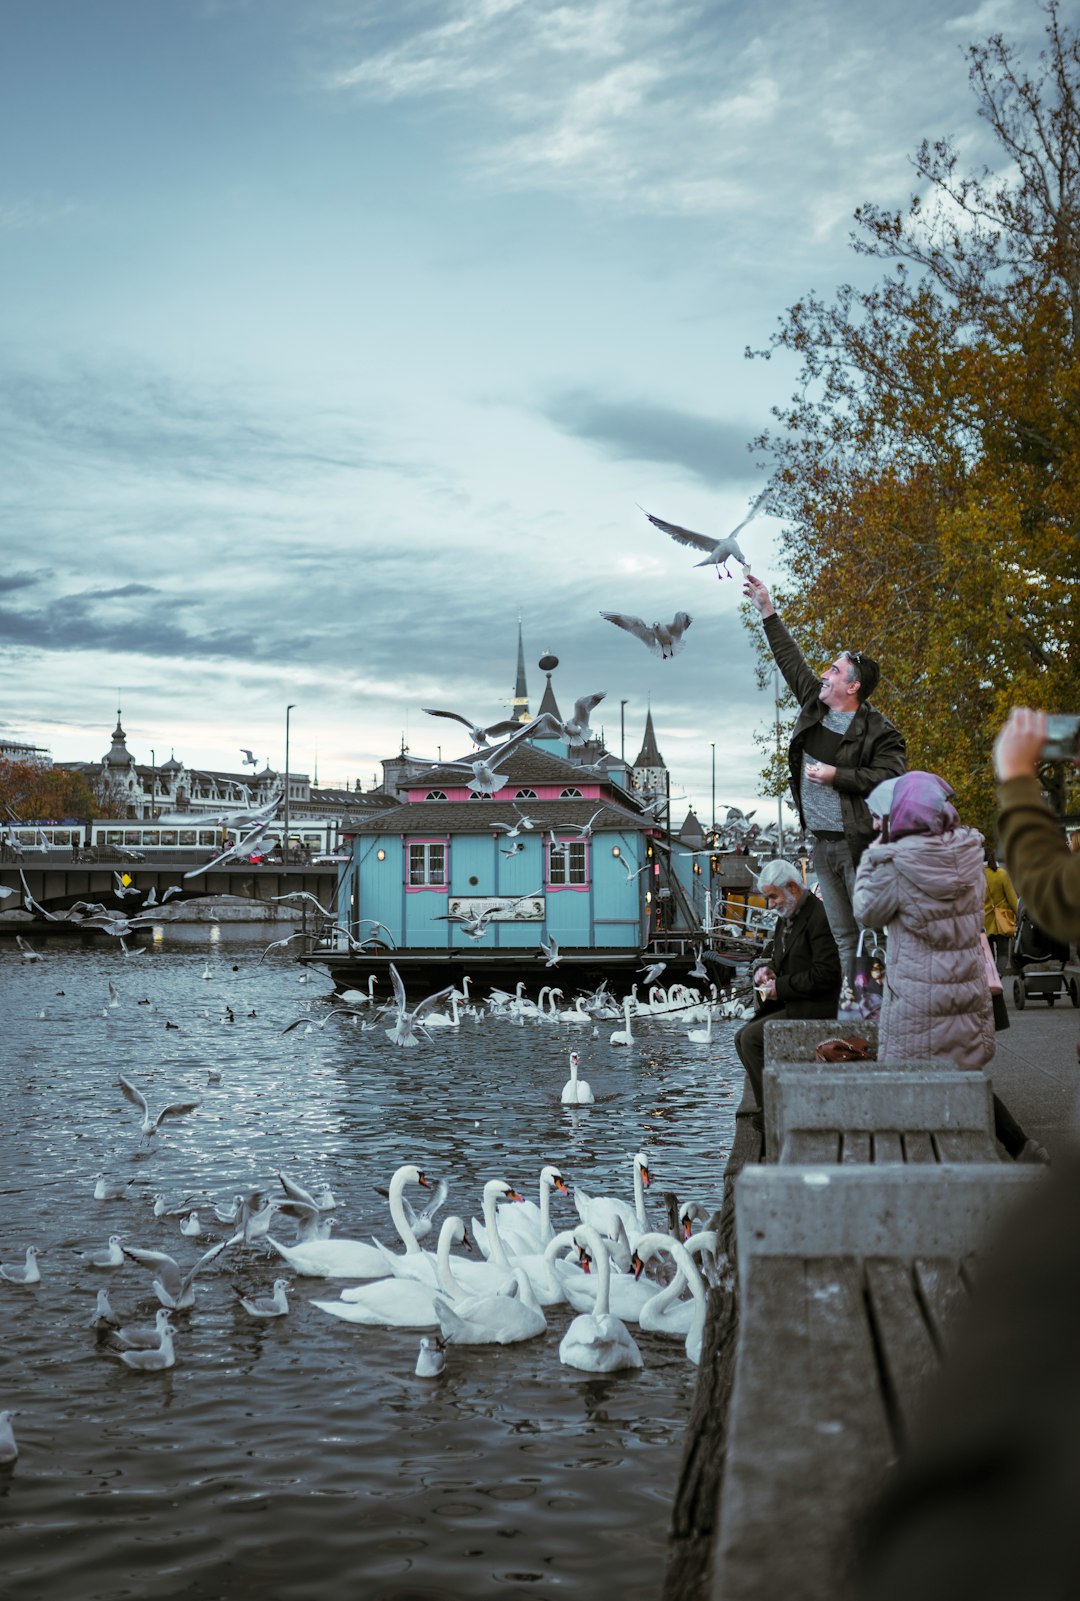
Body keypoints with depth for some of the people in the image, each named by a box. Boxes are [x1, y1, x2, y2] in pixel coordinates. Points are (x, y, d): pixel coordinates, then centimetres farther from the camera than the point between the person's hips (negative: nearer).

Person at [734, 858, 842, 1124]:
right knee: (742, 1038, 0)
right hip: (789, 1004, 10)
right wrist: (764, 969, 2)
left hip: (814, 1008, -10)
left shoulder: (819, 917, -17)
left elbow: (825, 974, -23)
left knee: (751, 1037, -18)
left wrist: (780, 987, -18)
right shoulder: (787, 917, 14)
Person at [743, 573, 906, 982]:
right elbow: (790, 659, 21)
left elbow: (891, 777, -17)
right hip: (822, 842, 7)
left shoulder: (880, 732, -8)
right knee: (844, 938, 9)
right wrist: (767, 611, 23)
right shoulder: (814, 704, 12)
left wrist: (837, 776, -16)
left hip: (860, 843, -7)